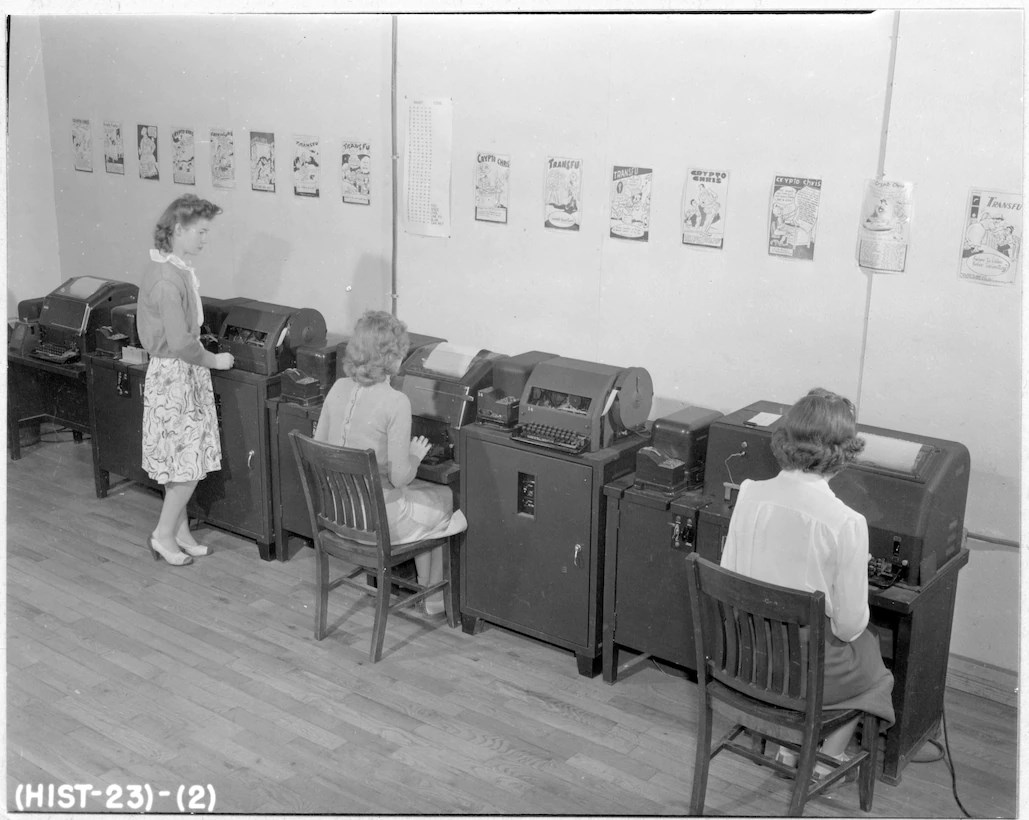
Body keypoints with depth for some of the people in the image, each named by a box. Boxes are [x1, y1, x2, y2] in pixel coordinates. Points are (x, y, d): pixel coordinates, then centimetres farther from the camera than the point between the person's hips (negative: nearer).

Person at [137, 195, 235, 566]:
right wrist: (215, 360, -11)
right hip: (175, 375, -10)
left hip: (183, 372, 10)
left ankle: (180, 532, 25)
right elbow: (181, 344, -25)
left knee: (183, 462, 15)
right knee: (189, 462, -1)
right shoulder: (168, 279, -23)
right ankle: (164, 534, 12)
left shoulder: (173, 268, 8)